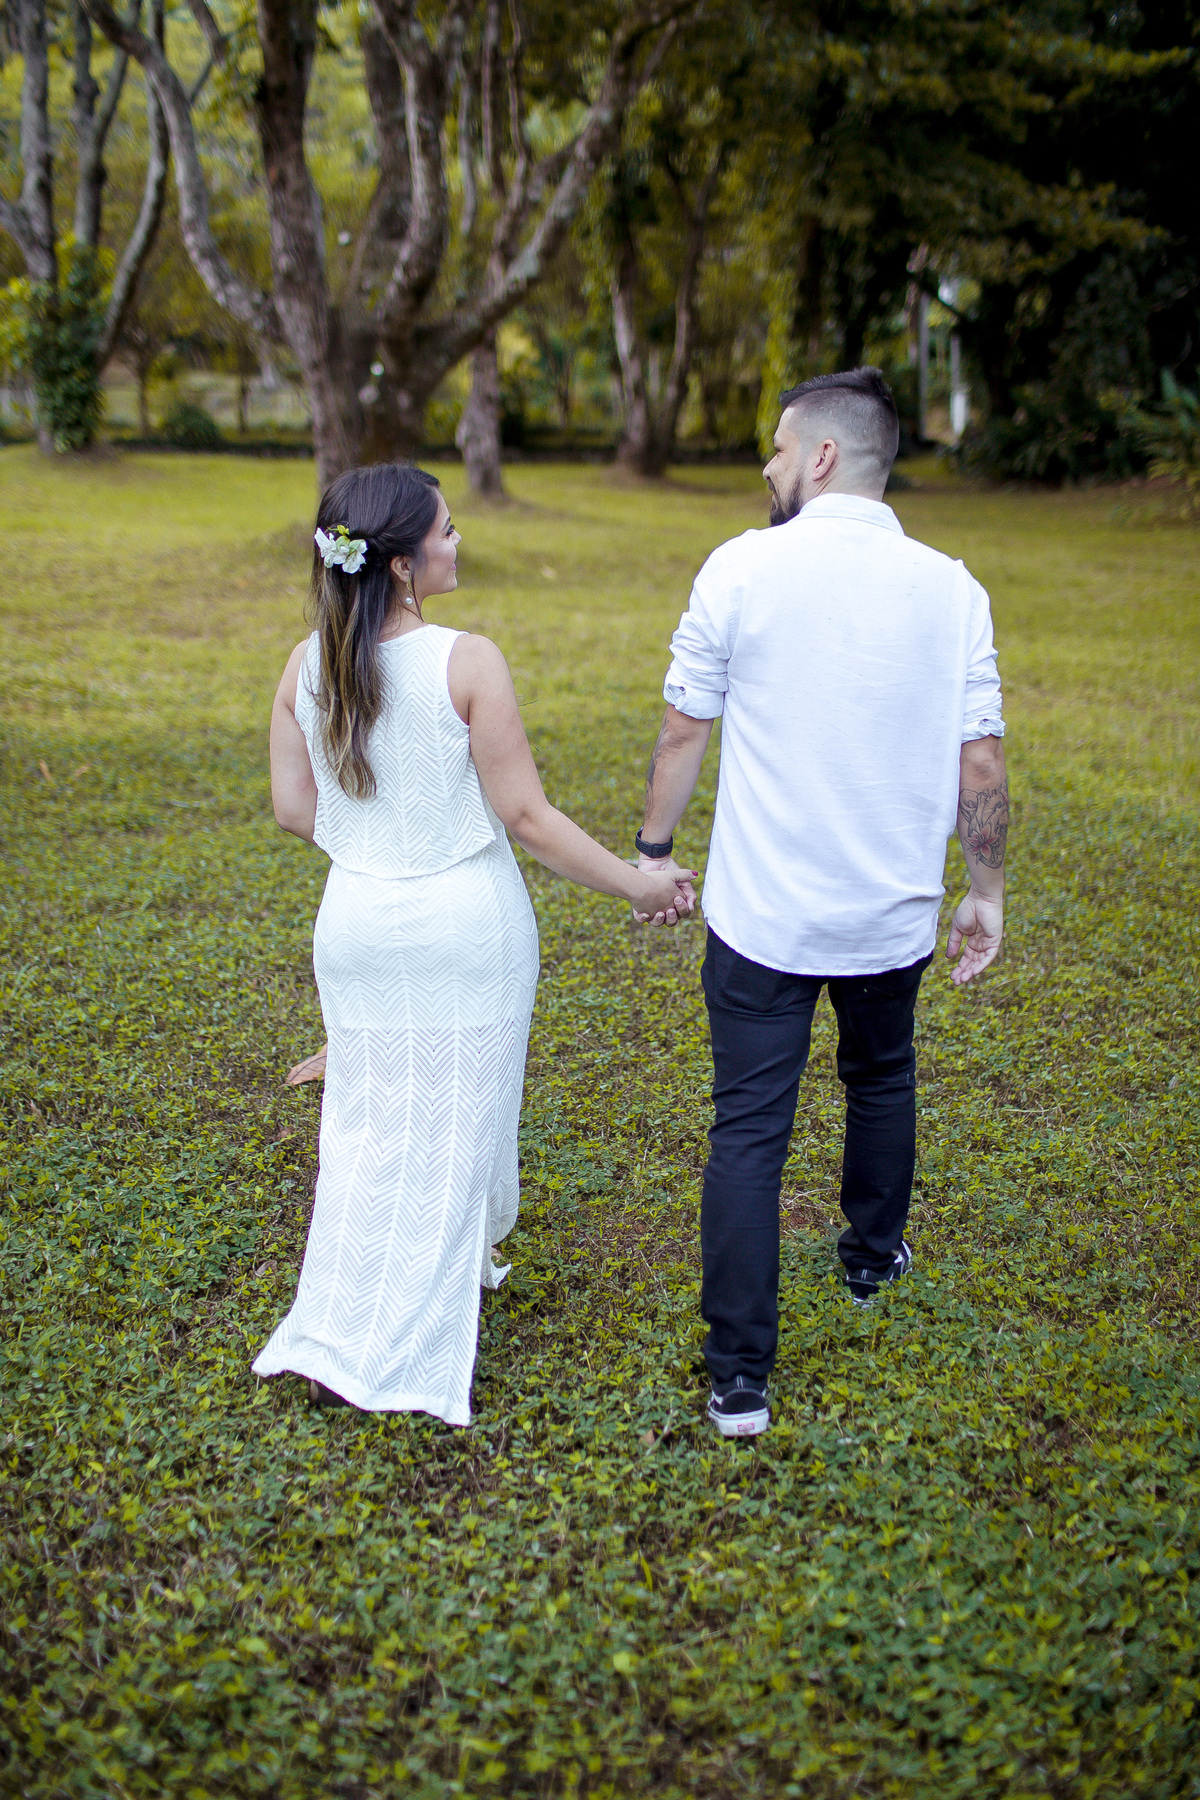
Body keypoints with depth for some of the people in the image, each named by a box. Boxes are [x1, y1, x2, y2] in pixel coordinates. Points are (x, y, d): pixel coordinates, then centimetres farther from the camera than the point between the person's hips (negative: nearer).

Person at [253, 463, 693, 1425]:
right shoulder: (467, 662, -18)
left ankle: (335, 1343, 29)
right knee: (448, 1126, 11)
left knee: (367, 1122, 19)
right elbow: (525, 814, -15)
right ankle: (399, 1357, 21)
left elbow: (294, 806, 3)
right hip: (464, 923, -4)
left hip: (355, 920, 5)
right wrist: (637, 882, -5)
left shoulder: (308, 665, -3)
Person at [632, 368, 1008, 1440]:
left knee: (748, 1130, 4)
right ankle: (873, 1257, 48)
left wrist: (655, 849, 9)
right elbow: (981, 766, -4)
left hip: (761, 912, -3)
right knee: (882, 1077, 28)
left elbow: (683, 733, -4)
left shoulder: (741, 570, -9)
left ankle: (740, 1378, 7)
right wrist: (987, 892, 8)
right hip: (894, 910, 3)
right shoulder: (950, 587, -3)